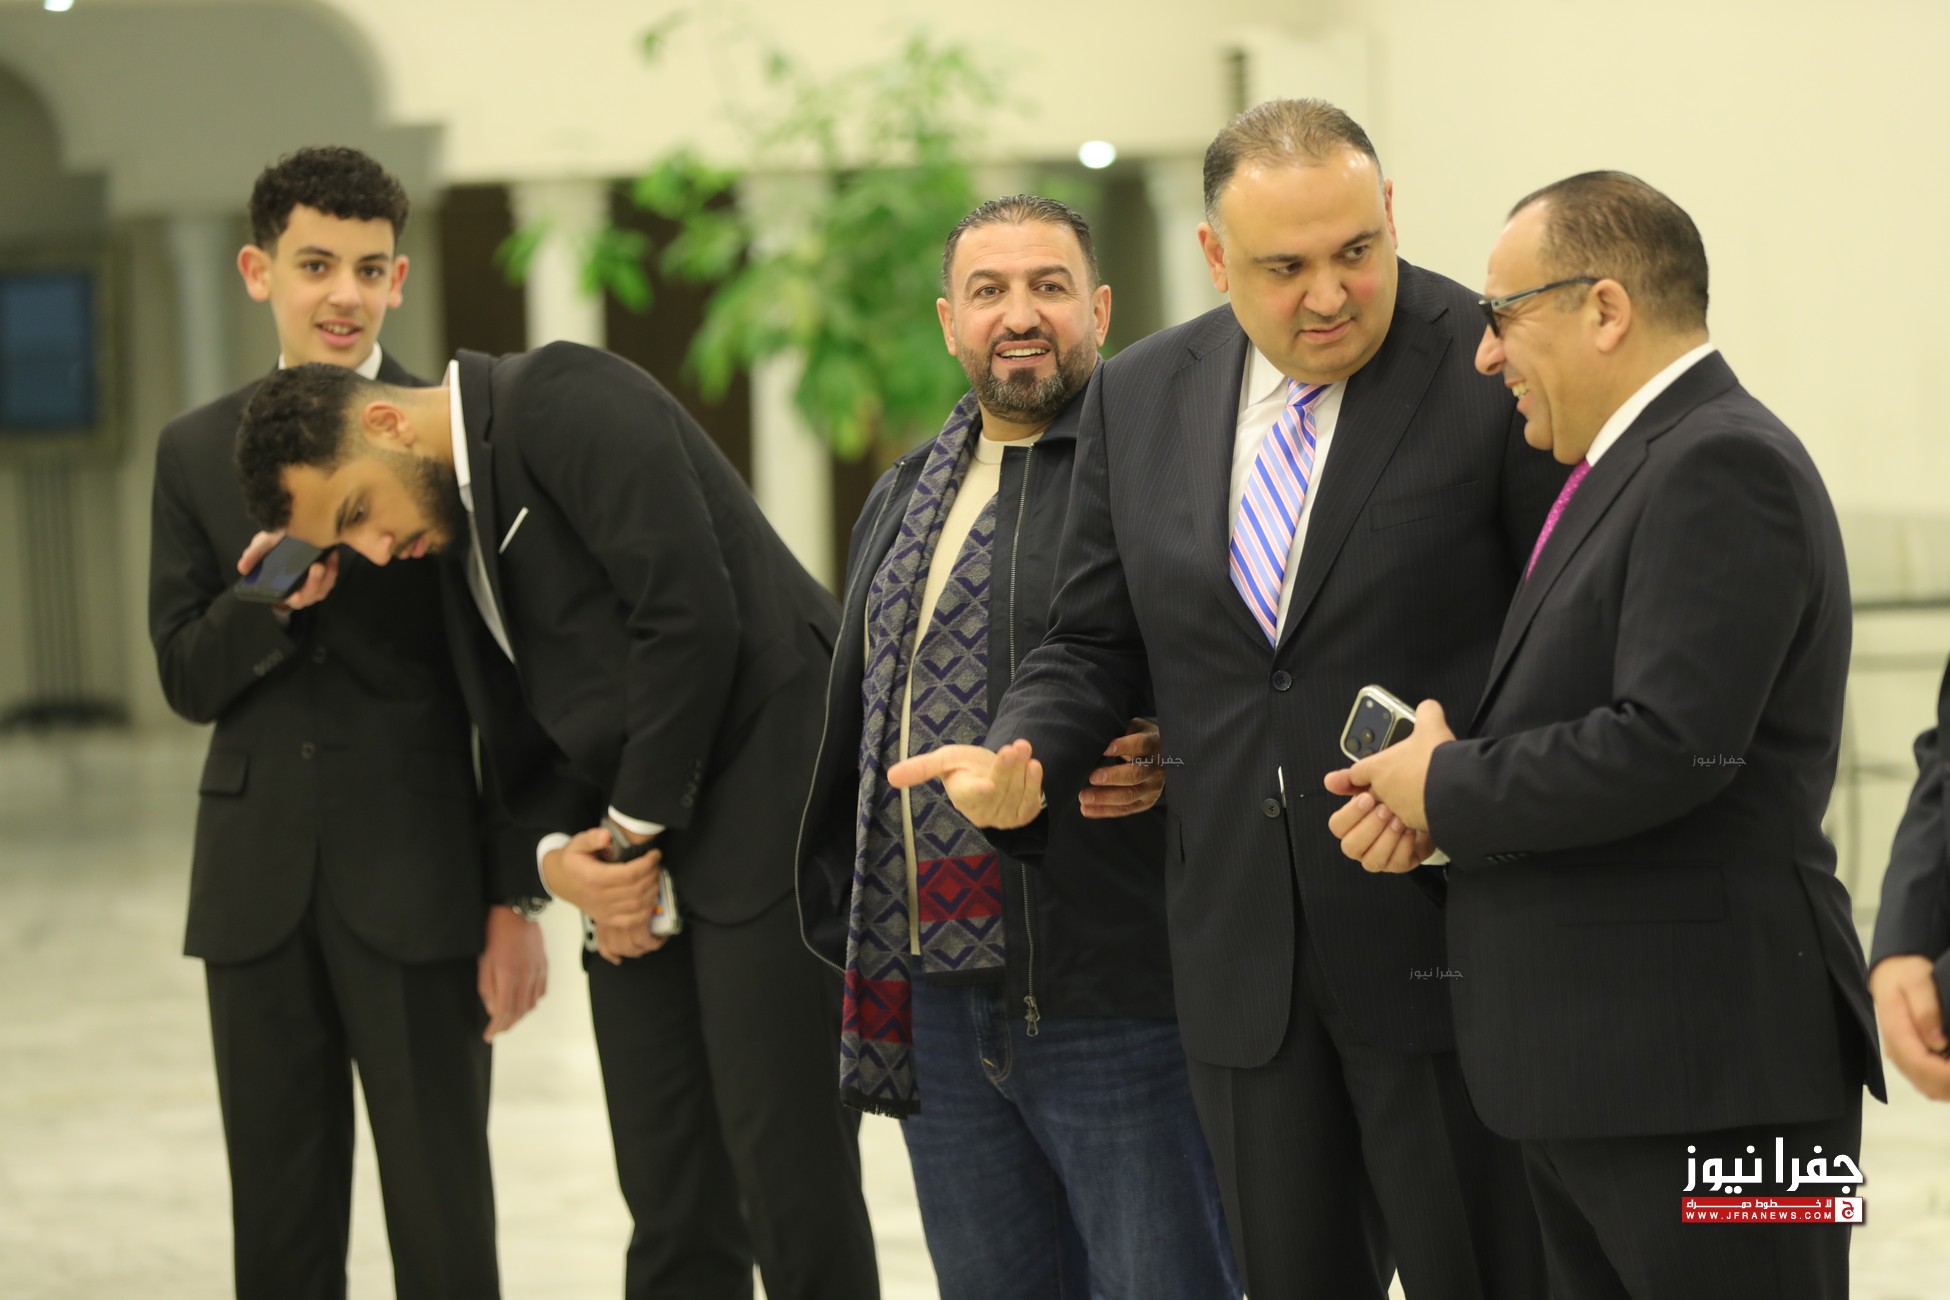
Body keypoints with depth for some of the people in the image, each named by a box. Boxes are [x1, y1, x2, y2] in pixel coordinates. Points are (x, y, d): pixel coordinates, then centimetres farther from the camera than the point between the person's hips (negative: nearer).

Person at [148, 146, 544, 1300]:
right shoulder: (197, 453, 10)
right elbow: (187, 680, 6)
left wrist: (515, 900, -5)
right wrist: (267, 605, -16)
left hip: (415, 885, -3)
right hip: (258, 887, 3)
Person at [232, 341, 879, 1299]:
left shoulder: (562, 400, -10)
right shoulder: (451, 529, 17)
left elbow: (690, 619, -19)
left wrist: (635, 829, -10)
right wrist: (558, 856, -2)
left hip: (767, 819, -9)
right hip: (639, 862, 9)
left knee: (792, 1186, -7)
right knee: (673, 1209, 6)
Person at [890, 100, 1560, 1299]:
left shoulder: (1497, 371, -9)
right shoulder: (1139, 398, 7)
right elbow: (1096, 646, 13)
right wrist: (1022, 761, -7)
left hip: (1441, 938, -5)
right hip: (1242, 964, 5)